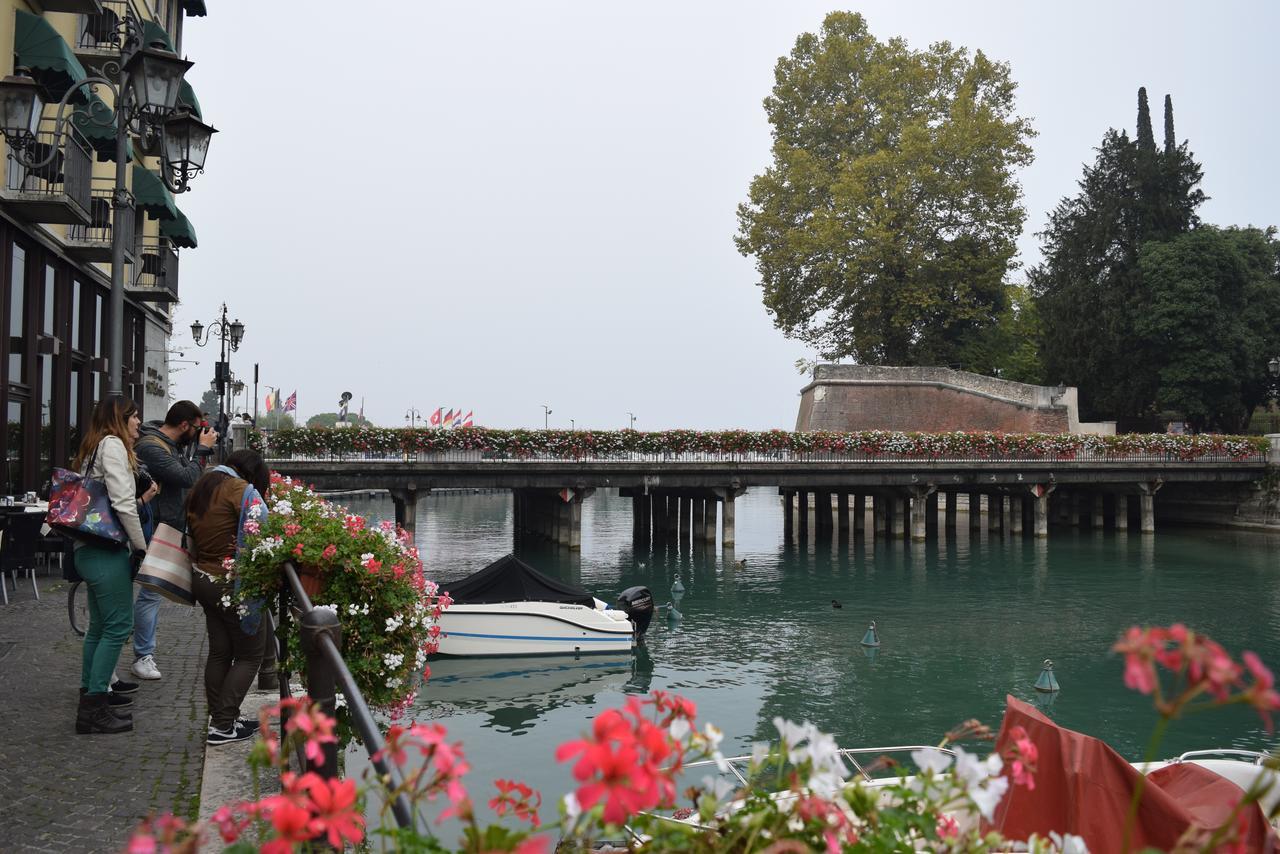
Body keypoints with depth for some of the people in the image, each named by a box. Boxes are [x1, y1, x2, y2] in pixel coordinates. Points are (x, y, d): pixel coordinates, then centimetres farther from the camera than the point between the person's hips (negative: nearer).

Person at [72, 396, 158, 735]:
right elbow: (122, 503, -18)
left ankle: (91, 695, 26)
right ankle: (94, 709, -6)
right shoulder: (113, 444, -10)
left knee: (100, 626, 17)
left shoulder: (94, 448, 20)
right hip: (107, 552, -10)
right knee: (118, 625, -7)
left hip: (90, 550, 10)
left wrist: (142, 498, 14)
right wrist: (141, 546, -11)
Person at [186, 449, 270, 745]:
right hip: (232, 584, -8)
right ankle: (223, 725, 1)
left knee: (219, 652, 16)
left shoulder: (200, 488, 12)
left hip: (202, 579, 8)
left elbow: (191, 538, 17)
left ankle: (218, 718, 21)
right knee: (250, 654, 3)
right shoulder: (242, 490, -14)